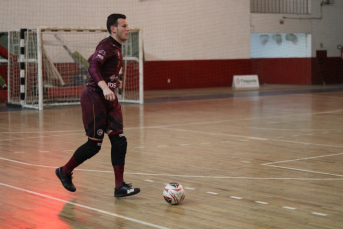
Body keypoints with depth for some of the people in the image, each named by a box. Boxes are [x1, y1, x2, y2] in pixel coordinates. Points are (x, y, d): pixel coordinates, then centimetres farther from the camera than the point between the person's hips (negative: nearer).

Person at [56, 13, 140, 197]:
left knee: (119, 141, -1)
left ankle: (120, 187, 1)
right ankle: (64, 172, 20)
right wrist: (104, 87, -43)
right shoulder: (107, 45, -15)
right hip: (94, 98, -9)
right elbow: (93, 67, -29)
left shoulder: (116, 47, 14)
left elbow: (92, 59, 27)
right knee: (94, 144, -3)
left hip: (109, 99, 9)